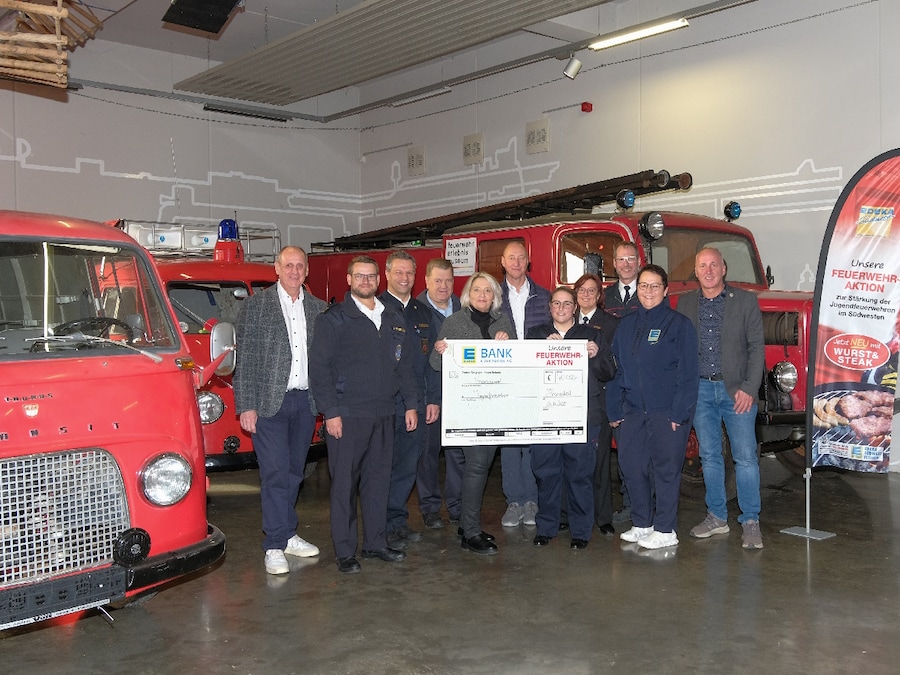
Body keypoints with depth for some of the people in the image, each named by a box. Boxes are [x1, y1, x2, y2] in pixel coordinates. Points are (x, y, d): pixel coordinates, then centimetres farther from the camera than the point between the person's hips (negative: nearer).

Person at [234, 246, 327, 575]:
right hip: (269, 401, -4)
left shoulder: (318, 308, 10)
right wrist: (246, 406, -10)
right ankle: (275, 546, 1)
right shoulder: (256, 305, -1)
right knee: (275, 472, -6)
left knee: (294, 471, 12)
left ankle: (287, 535, 24)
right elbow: (245, 358, -4)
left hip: (306, 401, 4)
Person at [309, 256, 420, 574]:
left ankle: (375, 543, 22)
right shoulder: (333, 319, -3)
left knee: (378, 479, 11)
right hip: (346, 416, -5)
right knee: (344, 483, 1)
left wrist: (411, 404, 10)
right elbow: (319, 368, -8)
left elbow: (405, 365, 17)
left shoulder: (393, 320, 13)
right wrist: (330, 412, -13)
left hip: (383, 415, 5)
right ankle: (345, 552, 9)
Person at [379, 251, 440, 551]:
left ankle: (398, 521, 21)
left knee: (408, 464, 10)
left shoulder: (423, 312, 14)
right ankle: (385, 527, 9)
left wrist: (433, 399, 8)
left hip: (417, 402, 5)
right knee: (384, 465, 0)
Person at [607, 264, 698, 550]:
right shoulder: (627, 324, 12)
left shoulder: (679, 324, -4)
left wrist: (679, 413, -14)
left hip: (666, 411, -5)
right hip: (633, 411, 5)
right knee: (631, 466, 7)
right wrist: (614, 409, 7)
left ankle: (665, 531, 11)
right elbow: (616, 368, 12)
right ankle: (641, 524, 22)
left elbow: (687, 373, -9)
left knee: (666, 469, 1)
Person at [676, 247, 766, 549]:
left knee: (746, 457, -2)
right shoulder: (685, 303, 8)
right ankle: (717, 517, 21)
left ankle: (750, 522, 7)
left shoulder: (745, 301, 0)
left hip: (736, 390, -3)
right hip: (700, 390, 3)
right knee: (709, 456, 10)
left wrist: (749, 388, -12)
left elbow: (756, 346, -3)